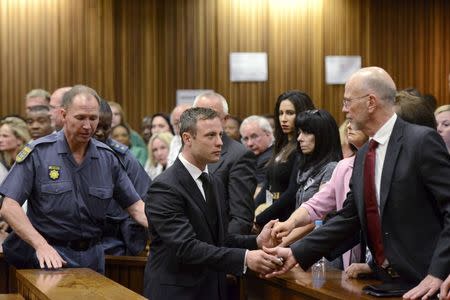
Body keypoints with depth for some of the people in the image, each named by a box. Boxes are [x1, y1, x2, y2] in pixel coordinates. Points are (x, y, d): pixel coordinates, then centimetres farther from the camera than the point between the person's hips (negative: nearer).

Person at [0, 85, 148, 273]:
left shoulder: (108, 158, 5)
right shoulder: (37, 153, -7)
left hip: (92, 257, 4)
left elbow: (135, 206, 7)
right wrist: (41, 245, -24)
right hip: (50, 253, -4)